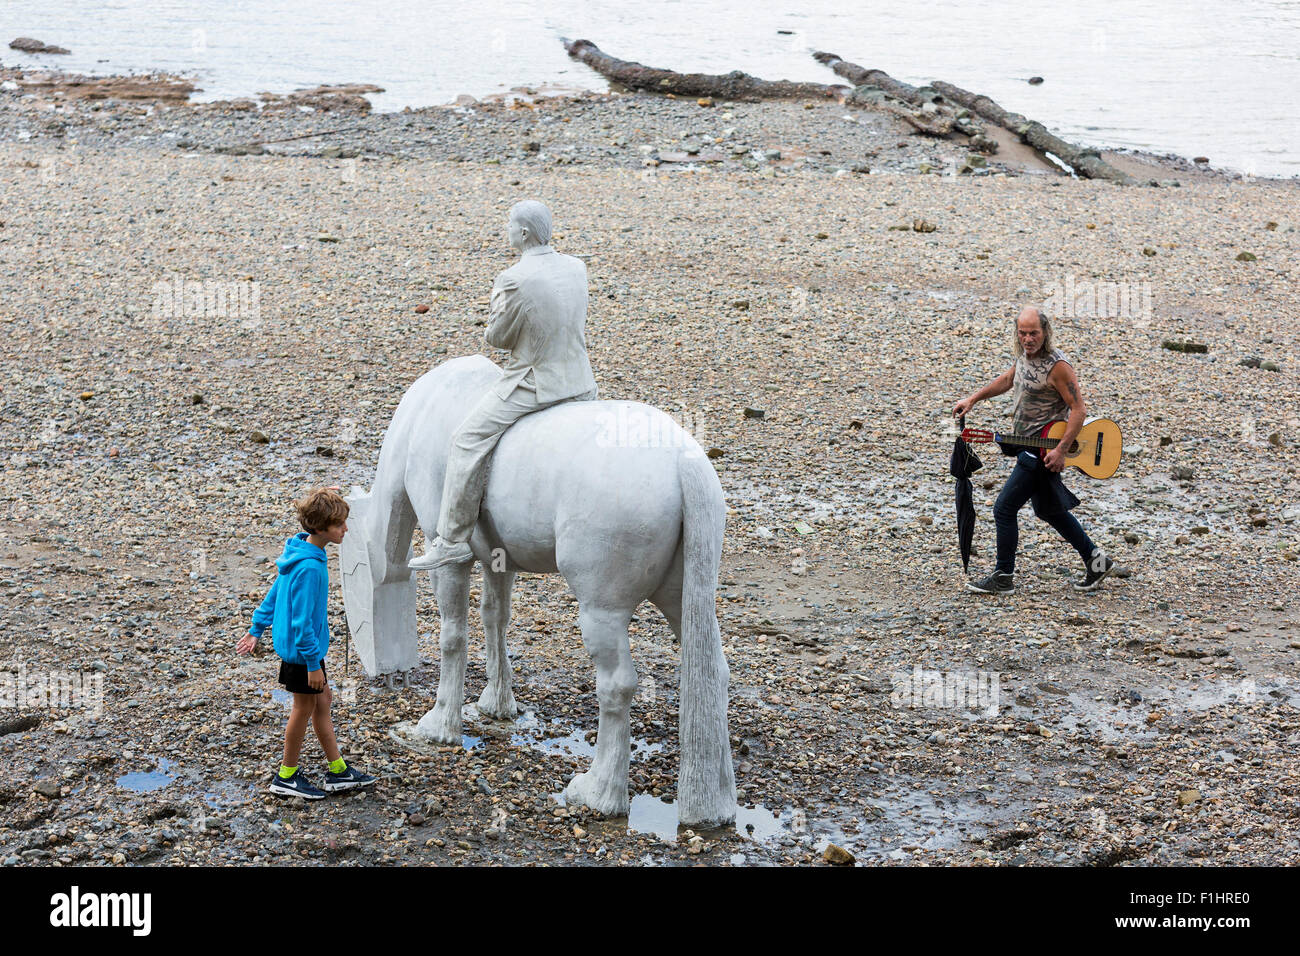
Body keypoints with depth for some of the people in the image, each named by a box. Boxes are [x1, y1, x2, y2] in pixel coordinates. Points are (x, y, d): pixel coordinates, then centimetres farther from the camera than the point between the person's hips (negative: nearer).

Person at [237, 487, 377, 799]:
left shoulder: (300, 553, 1)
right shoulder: (310, 568, -29)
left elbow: (274, 595, 12)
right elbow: (302, 620, -26)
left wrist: (256, 629, 20)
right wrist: (313, 663, -21)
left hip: (291, 642, 9)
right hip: (301, 648, -9)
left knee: (322, 699, 17)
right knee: (305, 707, 7)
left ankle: (338, 770, 27)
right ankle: (286, 777, 23)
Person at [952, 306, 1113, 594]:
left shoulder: (1057, 365, -20)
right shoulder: (1026, 354, 5)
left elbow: (1078, 408, -20)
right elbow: (1008, 379, 25)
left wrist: (1061, 450, -25)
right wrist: (972, 399, 19)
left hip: (1043, 450, -9)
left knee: (1004, 509, -7)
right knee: (1049, 510, 19)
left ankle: (1003, 577, 5)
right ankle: (1096, 561, 29)